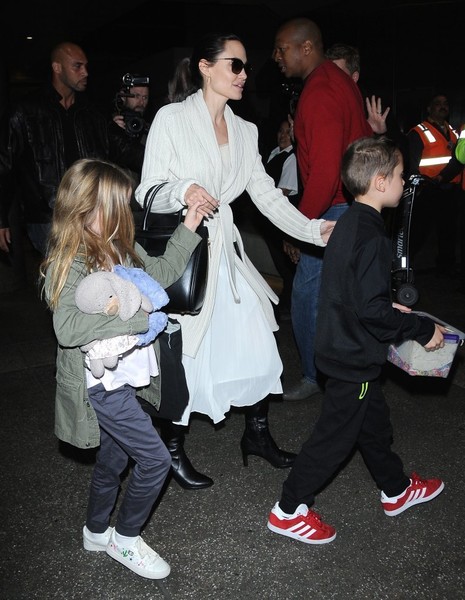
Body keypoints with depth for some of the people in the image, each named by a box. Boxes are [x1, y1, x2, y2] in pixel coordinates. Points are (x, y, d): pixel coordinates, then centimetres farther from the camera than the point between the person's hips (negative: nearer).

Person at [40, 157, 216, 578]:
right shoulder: (69, 263, -21)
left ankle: (97, 532, 46)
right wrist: (135, 317, -31)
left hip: (122, 377, 8)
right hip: (99, 382, -8)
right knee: (155, 460, -4)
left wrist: (188, 229, 9)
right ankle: (125, 539, 20)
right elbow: (67, 327, -34)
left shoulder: (119, 248, 2)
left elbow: (160, 273, 17)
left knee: (113, 459, 22)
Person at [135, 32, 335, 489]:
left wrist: (312, 228, -7)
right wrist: (183, 190, -30)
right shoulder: (171, 118, -6)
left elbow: (266, 195, 6)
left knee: (258, 348, 7)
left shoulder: (245, 131, 11)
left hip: (225, 251, 6)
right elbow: (147, 193, -8)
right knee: (184, 354, 2)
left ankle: (257, 434, 30)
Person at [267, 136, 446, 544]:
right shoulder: (371, 236, -25)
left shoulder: (348, 223, 4)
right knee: (336, 435, 4)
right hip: (355, 357, -10)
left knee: (374, 422, 24)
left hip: (344, 348, 10)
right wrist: (423, 330, -17)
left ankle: (397, 490, 45)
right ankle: (289, 511, 18)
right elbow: (371, 310, -28)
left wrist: (388, 308, 13)